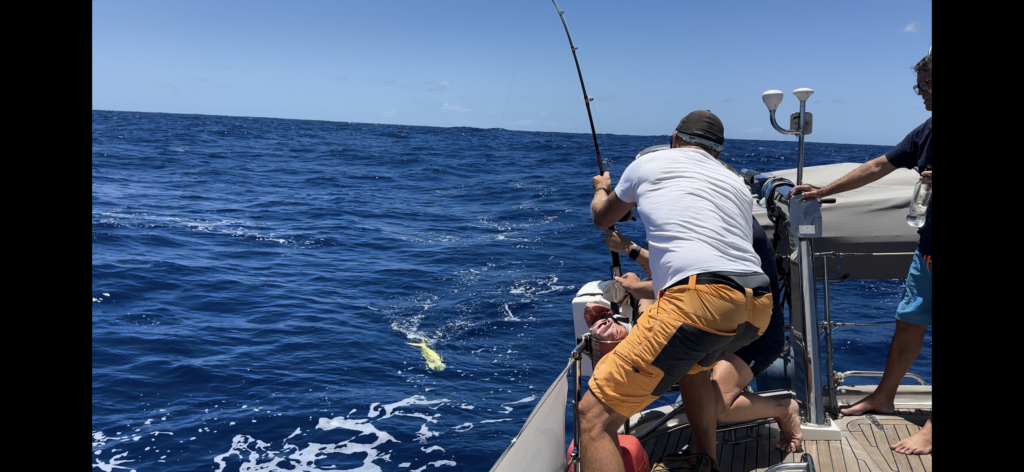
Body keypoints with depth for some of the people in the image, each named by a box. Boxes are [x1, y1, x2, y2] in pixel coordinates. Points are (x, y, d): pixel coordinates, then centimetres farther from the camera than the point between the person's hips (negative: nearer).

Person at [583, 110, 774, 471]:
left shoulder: (650, 163, 18)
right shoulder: (738, 185, 30)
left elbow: (601, 218, 34)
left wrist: (601, 189, 58)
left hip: (701, 301, -7)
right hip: (758, 309, 7)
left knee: (594, 416, -5)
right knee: (693, 362, 40)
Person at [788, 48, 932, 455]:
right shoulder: (925, 132, 7)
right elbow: (879, 166, 13)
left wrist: (935, 180, -26)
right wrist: (821, 192, 13)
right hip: (926, 251, 7)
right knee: (908, 323, 15)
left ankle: (932, 427, 6)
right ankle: (883, 397, 30)